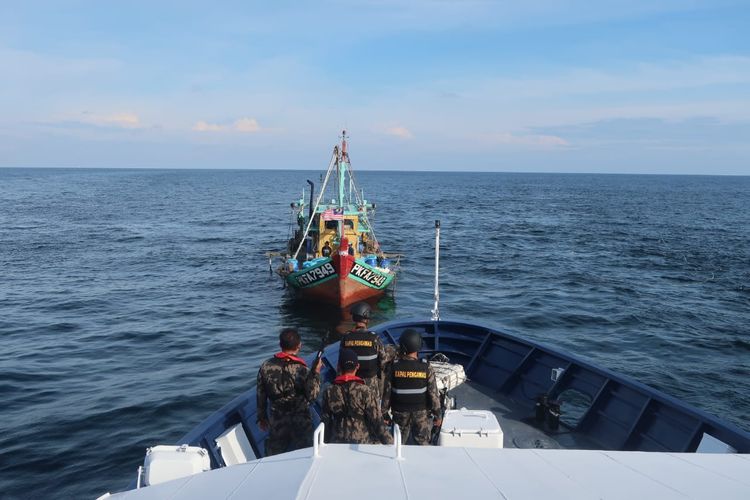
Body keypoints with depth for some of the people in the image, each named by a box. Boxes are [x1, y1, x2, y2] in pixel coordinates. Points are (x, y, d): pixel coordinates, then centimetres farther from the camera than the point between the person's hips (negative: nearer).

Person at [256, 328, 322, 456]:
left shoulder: (266, 366, -8)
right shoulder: (302, 370, -19)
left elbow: (261, 395, 1)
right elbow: (312, 396, -12)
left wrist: (262, 417, 14)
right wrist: (316, 372, -7)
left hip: (276, 421, 3)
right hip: (300, 422, -3)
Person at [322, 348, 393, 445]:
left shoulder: (329, 392, -5)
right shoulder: (365, 392, -15)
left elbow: (326, 421, 3)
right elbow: (377, 421, -14)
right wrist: (390, 443, -4)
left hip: (337, 441, 3)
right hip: (362, 442, -3)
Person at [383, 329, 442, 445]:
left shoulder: (394, 367, -14)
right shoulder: (426, 367, -16)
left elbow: (387, 392, -7)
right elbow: (433, 393, -12)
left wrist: (384, 412, 4)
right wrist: (438, 414, -1)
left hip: (400, 413, 1)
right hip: (422, 413, -1)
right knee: (423, 444, 13)